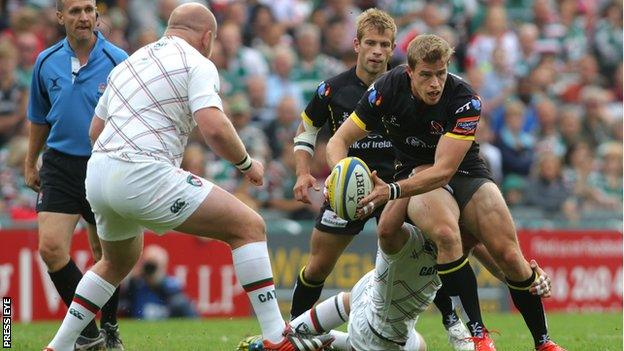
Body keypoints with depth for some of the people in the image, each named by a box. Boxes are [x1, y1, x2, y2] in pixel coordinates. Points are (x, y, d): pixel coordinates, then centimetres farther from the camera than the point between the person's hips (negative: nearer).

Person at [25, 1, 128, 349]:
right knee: (51, 247, -13)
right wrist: (30, 164, 22)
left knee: (105, 253, 8)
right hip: (60, 165, 2)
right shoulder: (47, 62, 4)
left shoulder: (117, 60, -8)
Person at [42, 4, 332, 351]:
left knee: (117, 263, 35)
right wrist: (247, 163, 1)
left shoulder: (129, 63, 23)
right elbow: (214, 127, -15)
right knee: (249, 227, -3)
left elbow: (95, 131, 29)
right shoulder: (197, 63, 0)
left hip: (98, 178, 8)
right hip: (144, 176, -8)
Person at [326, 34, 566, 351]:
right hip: (417, 173, 0)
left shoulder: (465, 101, -25)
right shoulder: (387, 89, -19)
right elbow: (339, 140, -13)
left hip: (464, 172, 0)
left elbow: (443, 171, -31)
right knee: (446, 233, -33)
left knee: (509, 255, -15)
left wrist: (392, 191, -44)